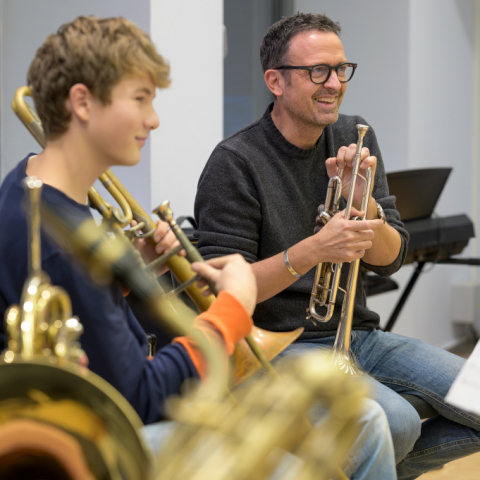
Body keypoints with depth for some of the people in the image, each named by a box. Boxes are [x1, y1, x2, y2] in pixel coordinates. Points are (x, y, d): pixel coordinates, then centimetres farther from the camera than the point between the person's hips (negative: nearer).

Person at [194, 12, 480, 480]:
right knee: (395, 420, -31)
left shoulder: (354, 138, 7)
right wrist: (313, 249, -28)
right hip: (279, 346, -6)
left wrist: (362, 199, -16)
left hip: (358, 334, 7)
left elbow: (389, 260, 4)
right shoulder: (234, 164, -11)